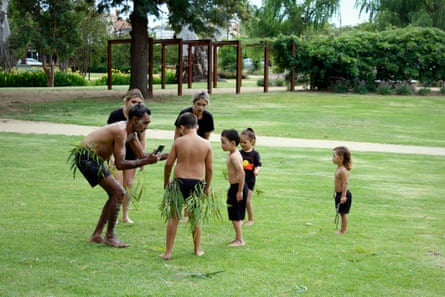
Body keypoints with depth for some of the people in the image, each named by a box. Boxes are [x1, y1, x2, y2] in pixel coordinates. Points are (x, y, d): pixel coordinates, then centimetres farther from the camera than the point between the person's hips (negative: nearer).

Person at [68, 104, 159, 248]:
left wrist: (151, 157, -1)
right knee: (119, 192, -12)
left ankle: (97, 235, 17)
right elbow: (120, 164, -24)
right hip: (86, 157, -10)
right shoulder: (121, 131, -22)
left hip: (93, 158, 10)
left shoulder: (130, 132, 8)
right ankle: (110, 236, -4)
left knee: (115, 195, 12)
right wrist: (145, 162, -24)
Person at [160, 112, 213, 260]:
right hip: (197, 183, 2)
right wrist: (207, 187, 14)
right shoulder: (206, 144, 0)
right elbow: (209, 168, 3)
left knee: (174, 217, 7)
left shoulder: (178, 142, -4)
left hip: (179, 181, -2)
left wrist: (166, 182, 11)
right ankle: (197, 249, 26)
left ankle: (168, 252, 8)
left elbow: (168, 163, -3)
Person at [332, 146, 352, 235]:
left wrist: (343, 195, -27)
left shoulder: (343, 170, -22)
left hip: (343, 194, -10)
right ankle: (342, 229, 26)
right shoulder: (338, 169, 9)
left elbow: (345, 183, -26)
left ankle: (343, 231, 8)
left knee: (343, 213, 0)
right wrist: (335, 192, 23)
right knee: (341, 213, 17)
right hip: (339, 194, 10)